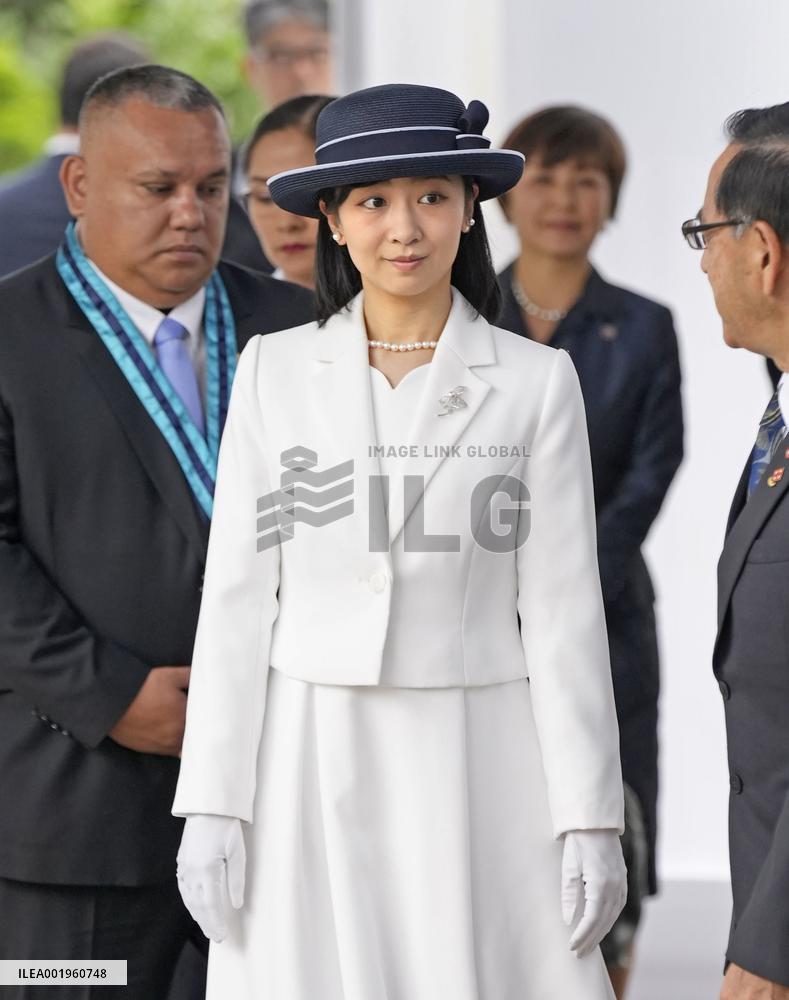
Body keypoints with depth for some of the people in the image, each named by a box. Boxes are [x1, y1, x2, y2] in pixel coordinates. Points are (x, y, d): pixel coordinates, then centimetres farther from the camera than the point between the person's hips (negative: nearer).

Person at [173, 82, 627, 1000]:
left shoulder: (536, 382, 1)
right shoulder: (275, 372, 3)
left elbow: (561, 609, 1)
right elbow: (237, 594, 3)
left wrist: (590, 819, -3)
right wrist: (211, 803, -2)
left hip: (476, 768, -1)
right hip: (308, 761, 1)